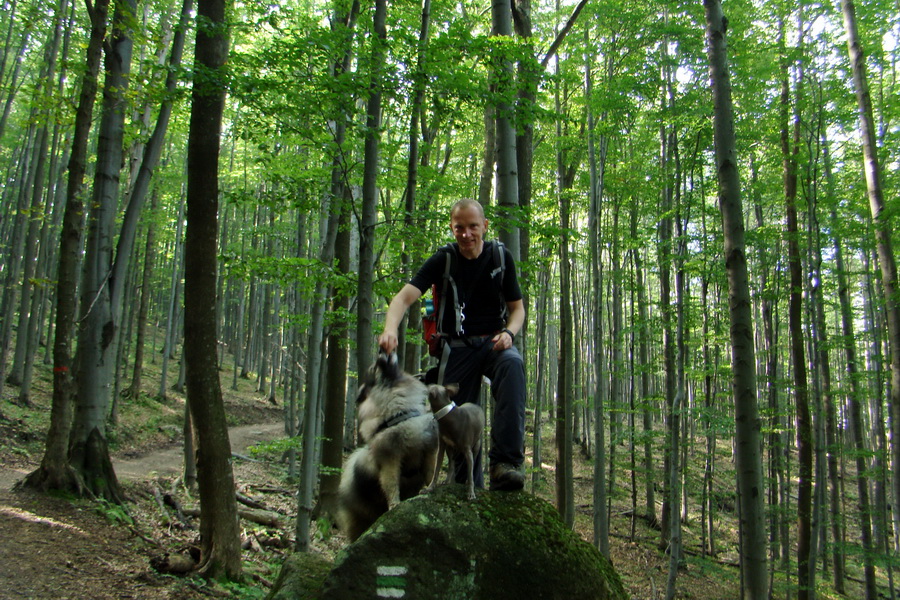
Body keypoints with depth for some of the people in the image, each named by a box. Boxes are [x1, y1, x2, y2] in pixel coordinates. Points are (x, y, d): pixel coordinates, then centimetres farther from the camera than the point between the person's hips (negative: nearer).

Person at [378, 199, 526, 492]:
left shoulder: (500, 257, 1)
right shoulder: (443, 260, -5)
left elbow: (517, 307, 8)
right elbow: (404, 297, -17)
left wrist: (508, 332, -15)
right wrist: (390, 329, -39)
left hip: (493, 342, 0)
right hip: (458, 347, 0)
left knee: (512, 364, -34)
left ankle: (505, 462, -37)